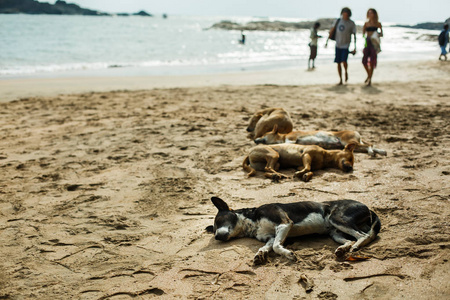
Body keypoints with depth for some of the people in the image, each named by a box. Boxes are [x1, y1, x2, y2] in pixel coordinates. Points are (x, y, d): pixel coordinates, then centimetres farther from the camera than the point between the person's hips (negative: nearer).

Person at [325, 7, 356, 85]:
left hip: (346, 45, -3)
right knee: (338, 63, 4)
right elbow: (331, 31, 5)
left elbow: (354, 36, 0)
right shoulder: (337, 21, 4)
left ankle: (346, 72, 14)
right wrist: (327, 41, -2)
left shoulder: (352, 23, -3)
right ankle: (341, 80, 14)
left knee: (344, 61, -18)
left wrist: (355, 47, -4)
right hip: (338, 45, 3)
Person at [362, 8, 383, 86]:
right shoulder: (366, 23, 9)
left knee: (372, 62, -5)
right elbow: (363, 33, 8)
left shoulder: (378, 24, 4)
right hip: (367, 42, 2)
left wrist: (378, 34, -16)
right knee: (364, 61, -2)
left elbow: (381, 34, 4)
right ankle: (369, 75, 25)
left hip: (374, 43, -2)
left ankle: (370, 80, 1)